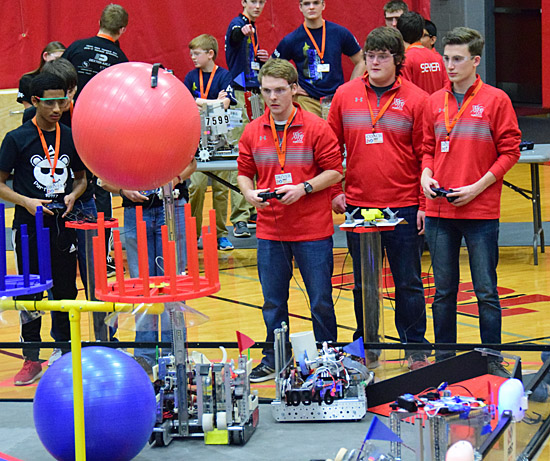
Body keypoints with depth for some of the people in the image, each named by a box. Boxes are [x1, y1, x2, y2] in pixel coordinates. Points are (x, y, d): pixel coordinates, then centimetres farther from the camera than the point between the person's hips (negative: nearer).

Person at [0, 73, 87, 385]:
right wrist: (26, 202, -15)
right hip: (30, 228, -3)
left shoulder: (71, 138, 6)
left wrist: (72, 195, -3)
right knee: (30, 295, 3)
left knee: (65, 292, 8)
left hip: (63, 226, 3)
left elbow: (81, 178, 17)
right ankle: (32, 360, 14)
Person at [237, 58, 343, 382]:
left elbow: (335, 172, -5)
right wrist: (249, 192, -7)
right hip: (270, 230, 4)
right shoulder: (253, 131, 7)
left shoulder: (317, 128, -5)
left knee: (321, 301, 3)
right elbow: (244, 173, 14)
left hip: (313, 230, -3)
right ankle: (273, 362, 23)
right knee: (273, 301, 10)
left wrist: (303, 188, -17)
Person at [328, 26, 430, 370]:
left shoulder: (415, 99, -2)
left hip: (404, 206, -2)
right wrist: (334, 190, 4)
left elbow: (426, 155, -1)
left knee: (409, 282, 5)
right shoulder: (345, 95, 5)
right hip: (358, 206, 2)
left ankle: (415, 348, 14)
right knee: (363, 283, 12)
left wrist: (424, 204, -5)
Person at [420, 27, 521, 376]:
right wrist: (426, 176, -2)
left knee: (486, 291, 2)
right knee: (444, 290, 9)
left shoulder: (496, 100, -3)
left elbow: (510, 151, -3)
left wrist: (478, 186, -11)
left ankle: (493, 360, 11)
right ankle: (444, 359, 18)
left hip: (481, 212, -4)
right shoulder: (435, 102, 9)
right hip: (440, 211, 4)